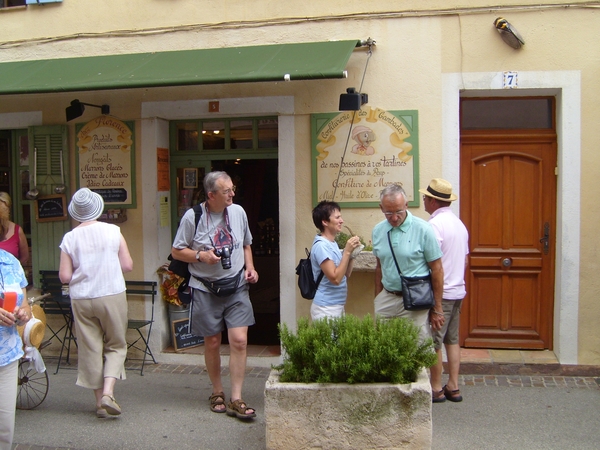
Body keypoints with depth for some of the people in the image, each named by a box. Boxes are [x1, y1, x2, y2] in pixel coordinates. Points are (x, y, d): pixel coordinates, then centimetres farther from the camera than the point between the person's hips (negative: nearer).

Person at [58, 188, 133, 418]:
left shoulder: (69, 238, -4)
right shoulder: (113, 231, -6)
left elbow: (64, 276, -4)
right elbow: (127, 266, -4)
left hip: (81, 300, 1)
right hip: (112, 296, -1)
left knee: (90, 349, 11)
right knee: (116, 345, 12)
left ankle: (100, 401, 17)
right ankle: (108, 392, -5)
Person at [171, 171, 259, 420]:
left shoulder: (238, 212, 3)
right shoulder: (193, 216, -8)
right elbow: (177, 251, -1)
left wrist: (249, 267, 1)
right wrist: (201, 255, -18)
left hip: (237, 288, 2)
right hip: (206, 290, -2)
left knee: (239, 341, -8)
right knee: (212, 343, 9)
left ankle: (236, 399, 2)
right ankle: (217, 392, 30)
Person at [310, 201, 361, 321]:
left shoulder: (332, 243, 11)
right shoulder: (321, 245, -19)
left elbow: (346, 274, 14)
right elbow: (335, 278, -24)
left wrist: (352, 252, 1)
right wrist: (347, 252, -22)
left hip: (338, 306, 9)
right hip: (326, 308, -9)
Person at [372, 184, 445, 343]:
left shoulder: (423, 230, -9)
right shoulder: (378, 231, 5)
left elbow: (437, 270, -6)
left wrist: (437, 309, -5)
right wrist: (377, 299, 13)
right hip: (386, 299, 4)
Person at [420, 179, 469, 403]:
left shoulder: (435, 224, -17)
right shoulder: (459, 223, 11)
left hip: (440, 292, -9)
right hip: (458, 290, 9)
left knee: (434, 342, 1)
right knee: (452, 339, 14)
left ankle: (436, 389, 10)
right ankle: (453, 387, 19)